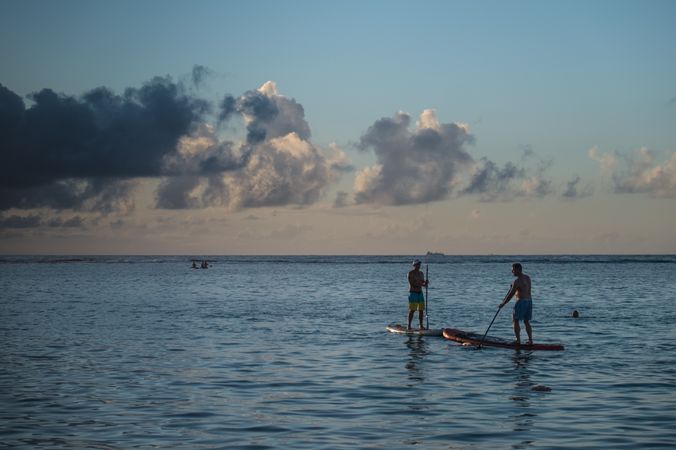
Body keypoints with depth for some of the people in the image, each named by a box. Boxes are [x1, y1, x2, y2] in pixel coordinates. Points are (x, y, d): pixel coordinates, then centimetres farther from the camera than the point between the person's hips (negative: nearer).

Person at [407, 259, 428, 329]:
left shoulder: (421, 273, 13)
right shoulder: (411, 273, -9)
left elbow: (423, 283, 14)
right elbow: (412, 283, -18)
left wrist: (425, 282, -10)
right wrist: (422, 284, -23)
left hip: (420, 293, 7)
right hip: (413, 293, -7)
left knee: (421, 310, 5)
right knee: (412, 310, -8)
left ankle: (421, 325, 10)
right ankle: (409, 325, -4)